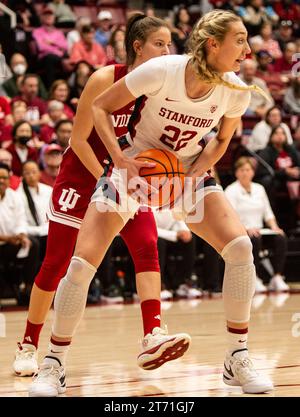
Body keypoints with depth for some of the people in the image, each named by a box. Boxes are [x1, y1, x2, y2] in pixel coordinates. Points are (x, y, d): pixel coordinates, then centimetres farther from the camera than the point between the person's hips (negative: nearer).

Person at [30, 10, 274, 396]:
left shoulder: (236, 92, -14)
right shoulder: (161, 71, -26)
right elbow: (99, 107, -14)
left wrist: (197, 171, -12)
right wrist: (119, 158, -26)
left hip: (187, 171, 3)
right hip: (133, 167, -3)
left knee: (240, 246, -18)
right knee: (82, 261, -14)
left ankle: (237, 360, -4)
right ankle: (53, 367, 3)